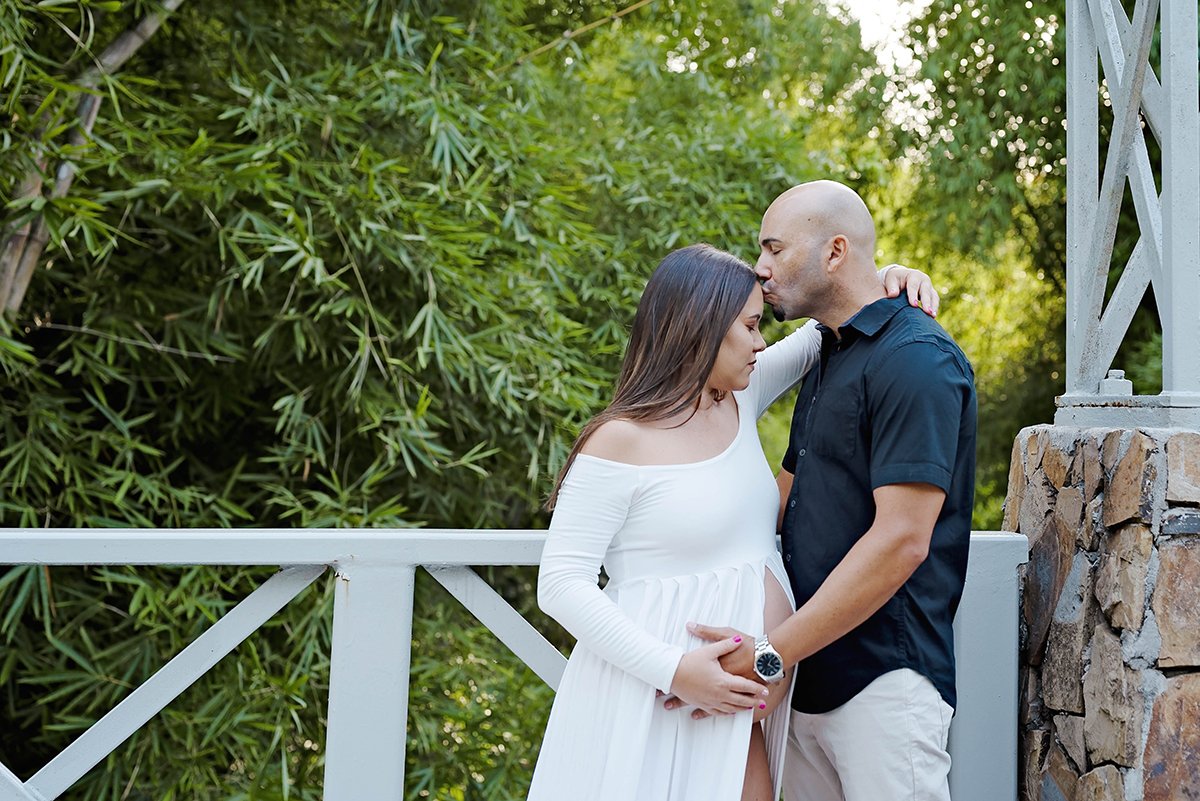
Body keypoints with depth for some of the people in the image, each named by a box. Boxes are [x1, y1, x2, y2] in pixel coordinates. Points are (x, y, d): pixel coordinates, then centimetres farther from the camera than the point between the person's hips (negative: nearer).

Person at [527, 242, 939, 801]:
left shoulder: (737, 400, 7)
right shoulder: (620, 441, -13)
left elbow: (822, 334, 22)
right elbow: (560, 584, -15)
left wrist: (883, 281, 2)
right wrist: (673, 670, -22)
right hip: (650, 697, -7)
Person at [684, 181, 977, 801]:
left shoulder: (916, 360, -13)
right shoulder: (827, 359, 18)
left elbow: (901, 542, -21)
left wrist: (770, 655, -20)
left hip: (882, 680, -8)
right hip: (807, 677, 8)